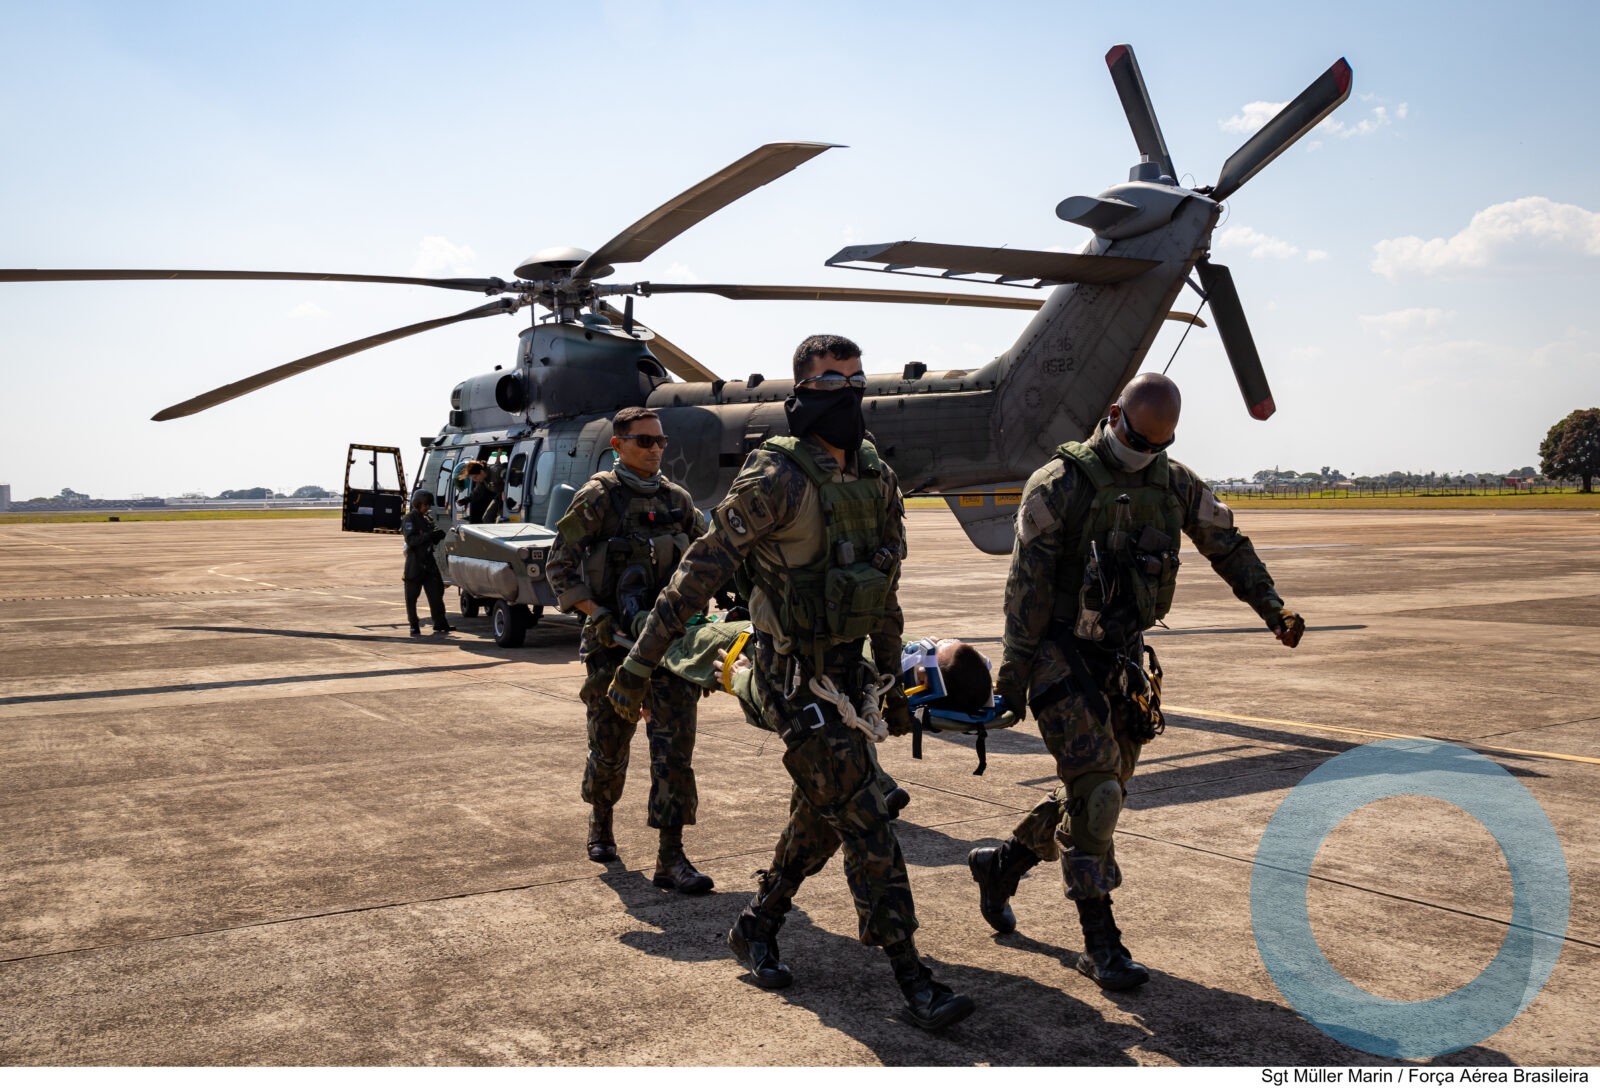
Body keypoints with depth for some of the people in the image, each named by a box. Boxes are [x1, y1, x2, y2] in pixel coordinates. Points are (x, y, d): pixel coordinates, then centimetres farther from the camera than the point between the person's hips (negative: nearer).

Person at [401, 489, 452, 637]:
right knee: (411, 596, 0)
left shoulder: (427, 518, 15)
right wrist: (429, 535, -26)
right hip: (415, 561, -7)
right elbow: (410, 540, -19)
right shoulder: (409, 518, -7)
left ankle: (440, 625, 7)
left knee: (436, 593, 4)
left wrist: (438, 535, -2)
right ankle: (414, 627, 5)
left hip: (428, 560, 7)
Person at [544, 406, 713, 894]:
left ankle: (670, 858, -2)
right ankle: (600, 824, 39)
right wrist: (597, 614, -16)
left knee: (675, 743, -5)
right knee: (609, 743, 10)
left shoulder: (678, 500, 9)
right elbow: (560, 568, -5)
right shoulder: (598, 498, -3)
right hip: (615, 639, -3)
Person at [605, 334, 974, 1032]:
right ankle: (914, 982, 1)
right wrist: (641, 660, -17)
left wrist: (893, 681, 19)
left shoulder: (876, 479, 7)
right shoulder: (777, 478, -16)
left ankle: (756, 928, 38)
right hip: (798, 680, -8)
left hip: (849, 673, 8)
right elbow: (703, 568, -16)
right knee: (865, 821, -7)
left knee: (823, 815, 18)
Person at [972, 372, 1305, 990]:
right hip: (1061, 655, -7)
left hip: (1123, 656, 7)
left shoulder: (1175, 485, 5)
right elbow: (1027, 583, -13)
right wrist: (1014, 670, -15)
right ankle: (1100, 942, -1)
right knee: (1095, 789, -12)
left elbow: (1227, 546, 16)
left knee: (1101, 790, 12)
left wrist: (1271, 608, 3)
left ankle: (1001, 865, 34)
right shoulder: (1059, 485, -13)